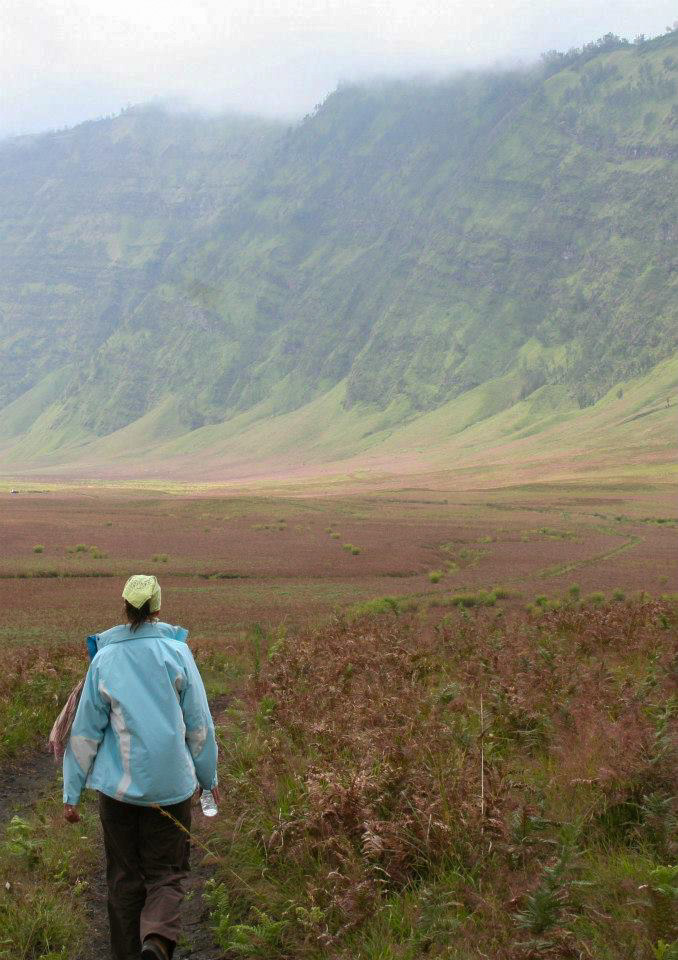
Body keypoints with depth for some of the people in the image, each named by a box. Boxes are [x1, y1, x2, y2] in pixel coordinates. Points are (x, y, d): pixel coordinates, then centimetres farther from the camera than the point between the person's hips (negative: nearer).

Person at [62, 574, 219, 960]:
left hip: (118, 784, 1)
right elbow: (200, 724, 0)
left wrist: (72, 792, 9)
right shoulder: (177, 651, -4)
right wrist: (209, 777, 12)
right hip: (171, 784, -1)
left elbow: (85, 731, 1)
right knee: (166, 872, 8)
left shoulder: (104, 658, -1)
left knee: (125, 874, 15)